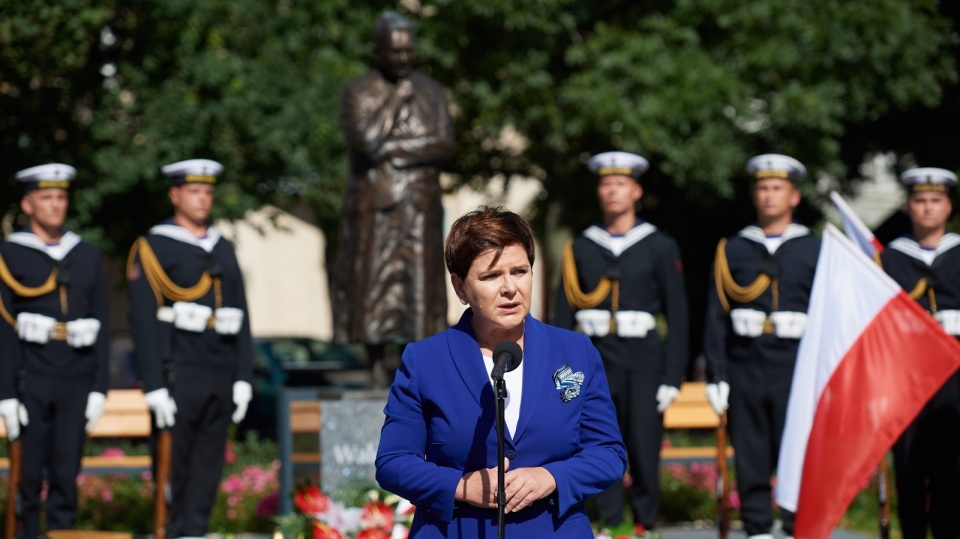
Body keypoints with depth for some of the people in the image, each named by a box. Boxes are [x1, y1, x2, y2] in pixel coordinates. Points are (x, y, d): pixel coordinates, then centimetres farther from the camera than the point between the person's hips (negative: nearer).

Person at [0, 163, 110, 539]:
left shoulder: (87, 256, 12)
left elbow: (101, 327, 11)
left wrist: (99, 388, 4)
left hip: (76, 381, 2)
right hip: (31, 381, -2)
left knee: (66, 473, 0)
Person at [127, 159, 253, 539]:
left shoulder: (223, 249, 17)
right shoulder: (153, 247, -1)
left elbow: (240, 317, 16)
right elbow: (143, 320, -7)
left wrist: (243, 378, 7)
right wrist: (155, 387, -13)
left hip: (221, 377, 5)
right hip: (179, 375, -5)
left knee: (208, 468, 4)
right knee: (173, 466, -3)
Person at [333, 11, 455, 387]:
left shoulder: (431, 91, 8)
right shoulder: (357, 92, -1)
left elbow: (445, 145, -3)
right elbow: (364, 141, -16)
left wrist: (392, 149, -12)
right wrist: (397, 99, -11)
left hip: (420, 205, 2)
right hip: (374, 205, -2)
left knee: (419, 280, -2)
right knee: (373, 281, -3)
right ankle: (375, 367, 3)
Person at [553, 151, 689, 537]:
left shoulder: (660, 247, 3)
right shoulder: (580, 249, 9)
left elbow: (677, 317, 1)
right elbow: (564, 316, 9)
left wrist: (672, 377, -5)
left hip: (643, 362, -2)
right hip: (596, 362, 2)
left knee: (644, 453, -3)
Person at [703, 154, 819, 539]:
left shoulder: (813, 251, 8)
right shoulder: (733, 250, 10)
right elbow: (716, 316, 7)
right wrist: (716, 375, 1)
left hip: (795, 366, -1)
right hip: (745, 367, 1)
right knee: (751, 457, 2)